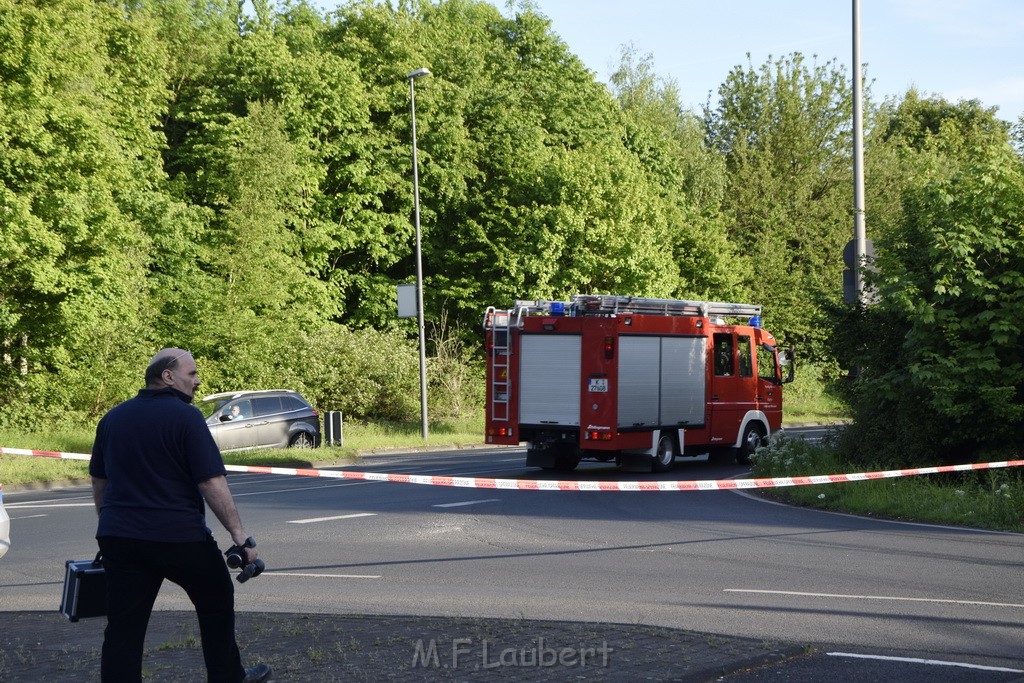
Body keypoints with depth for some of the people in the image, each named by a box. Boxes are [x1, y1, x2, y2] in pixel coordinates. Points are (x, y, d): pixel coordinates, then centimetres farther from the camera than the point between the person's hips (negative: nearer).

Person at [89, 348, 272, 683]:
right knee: (217, 602, 19)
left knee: (123, 628, 4)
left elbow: (99, 482, 17)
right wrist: (240, 535, -14)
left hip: (119, 538, 4)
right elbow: (211, 482, -15)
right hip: (179, 536, -4)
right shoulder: (185, 416, -10)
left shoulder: (113, 417, 9)